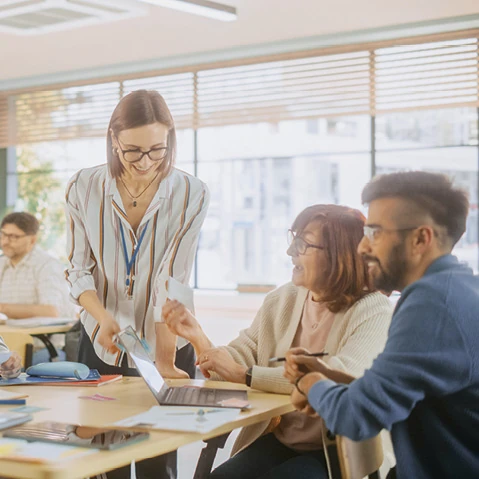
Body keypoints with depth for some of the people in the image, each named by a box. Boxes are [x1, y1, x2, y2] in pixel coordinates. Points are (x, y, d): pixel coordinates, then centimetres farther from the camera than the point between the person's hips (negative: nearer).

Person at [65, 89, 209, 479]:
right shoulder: (85, 188, -6)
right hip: (101, 347, 2)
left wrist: (165, 360, -23)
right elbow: (79, 271, -3)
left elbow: (171, 282, -16)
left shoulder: (190, 195, -11)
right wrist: (103, 318, -23)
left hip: (164, 346, -1)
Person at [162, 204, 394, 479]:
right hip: (275, 442, 5)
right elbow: (241, 360, 6)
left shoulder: (374, 311, -12)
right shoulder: (281, 301, 7)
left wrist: (244, 373, -24)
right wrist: (198, 338, -13)